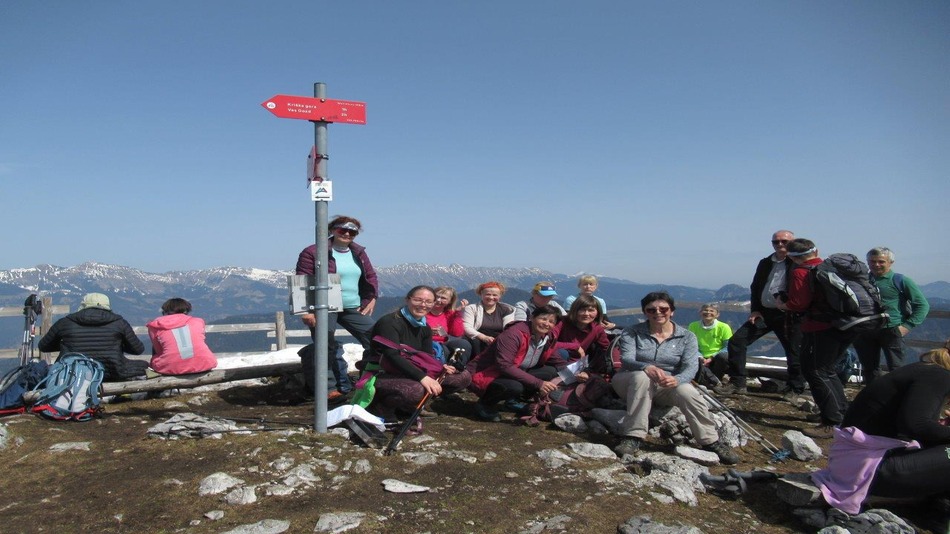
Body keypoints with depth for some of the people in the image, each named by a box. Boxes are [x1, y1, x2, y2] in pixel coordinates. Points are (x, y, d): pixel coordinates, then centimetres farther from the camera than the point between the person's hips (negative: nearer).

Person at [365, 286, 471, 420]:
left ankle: (406, 405, 2)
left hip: (408, 375, 9)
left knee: (464, 377, 0)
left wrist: (441, 367, -16)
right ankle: (380, 407, -9)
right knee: (415, 390, -42)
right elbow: (393, 356, -29)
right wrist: (422, 377, -38)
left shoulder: (425, 328, 9)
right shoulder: (389, 322, -17)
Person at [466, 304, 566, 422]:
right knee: (514, 386, -38)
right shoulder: (514, 334, -25)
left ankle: (515, 400, 4)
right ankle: (484, 404, -9)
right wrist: (538, 383, -32)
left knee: (551, 372, -7)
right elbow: (505, 366, -32)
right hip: (484, 376, -8)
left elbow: (556, 362, 12)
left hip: (513, 376, 8)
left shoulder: (548, 338, 0)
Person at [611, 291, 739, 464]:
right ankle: (633, 437, -34)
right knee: (642, 377, -35)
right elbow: (626, 359, -17)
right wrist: (647, 367, -40)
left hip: (667, 389, 1)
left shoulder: (686, 337, 1)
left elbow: (691, 366, -13)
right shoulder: (632, 332, -2)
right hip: (631, 384, -1)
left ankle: (712, 442, -16)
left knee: (686, 391, -30)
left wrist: (676, 379, -37)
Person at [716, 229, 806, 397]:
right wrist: (755, 310, 8)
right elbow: (755, 287, 18)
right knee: (736, 341, -3)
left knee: (794, 352, 2)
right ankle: (737, 383, 2)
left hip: (789, 314, -5)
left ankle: (795, 389, 23)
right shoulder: (765, 263, 14)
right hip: (764, 312, 5)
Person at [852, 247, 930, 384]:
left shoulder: (900, 280, -1)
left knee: (896, 369, -4)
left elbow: (922, 305, 0)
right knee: (869, 369, 11)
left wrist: (907, 326, -10)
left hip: (891, 330, -4)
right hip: (865, 332, 4)